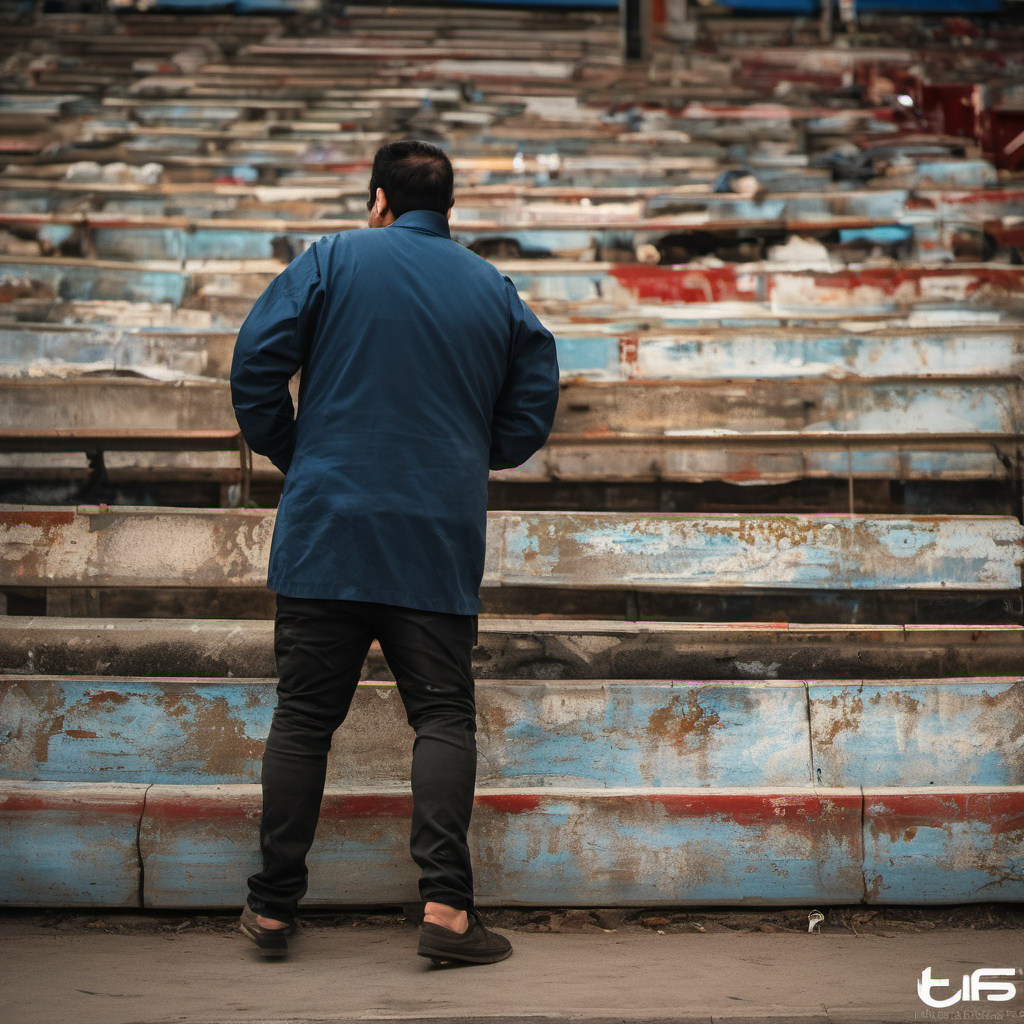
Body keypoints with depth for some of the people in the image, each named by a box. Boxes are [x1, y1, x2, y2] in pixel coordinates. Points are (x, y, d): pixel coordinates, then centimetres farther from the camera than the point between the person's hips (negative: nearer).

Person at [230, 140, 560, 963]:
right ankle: (446, 904, -8)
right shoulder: (495, 289, 12)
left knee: (304, 715, 6)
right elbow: (532, 408, 12)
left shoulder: (332, 261, 4)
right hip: (443, 537, 1)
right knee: (444, 717, 4)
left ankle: (274, 907, 10)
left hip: (326, 531, -1)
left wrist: (291, 455, 11)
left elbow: (256, 363, -3)